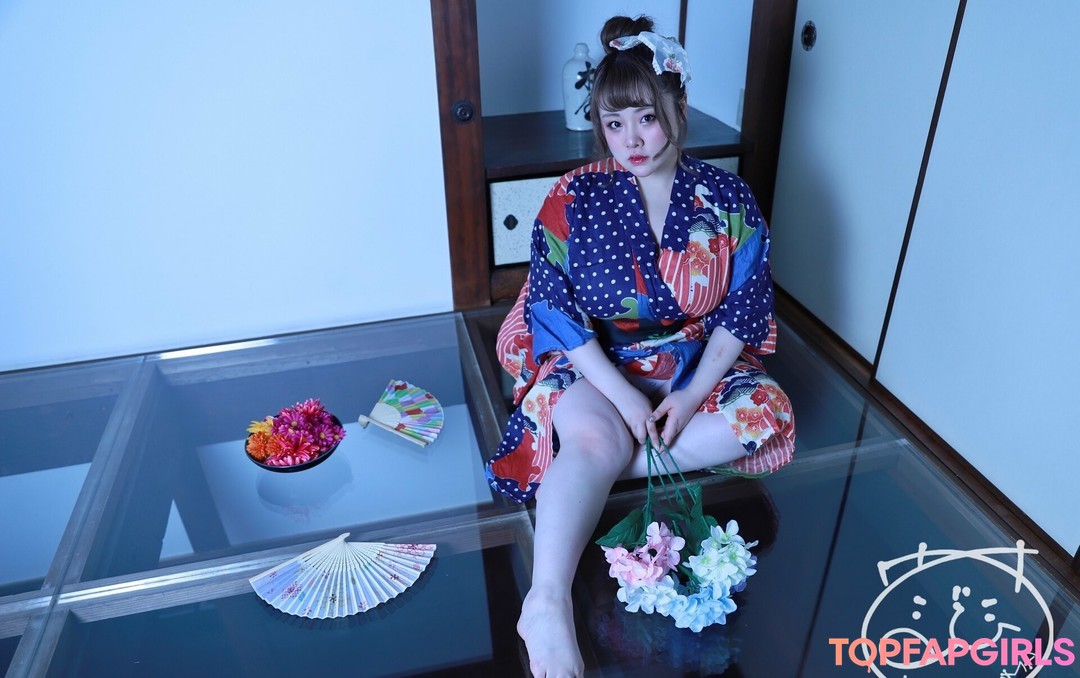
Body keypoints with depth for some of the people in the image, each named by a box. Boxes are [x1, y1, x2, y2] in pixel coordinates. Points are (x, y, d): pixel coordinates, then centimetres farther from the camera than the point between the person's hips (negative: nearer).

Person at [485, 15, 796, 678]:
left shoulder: (727, 197, -4)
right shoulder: (575, 197, -9)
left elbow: (746, 305, -4)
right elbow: (553, 308, -13)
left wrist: (692, 395, -17)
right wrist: (623, 395, -22)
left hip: (696, 366, 3)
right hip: (595, 365, -3)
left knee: (764, 412, -23)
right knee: (593, 439, -32)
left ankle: (591, 470, -20)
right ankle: (548, 604, -33)